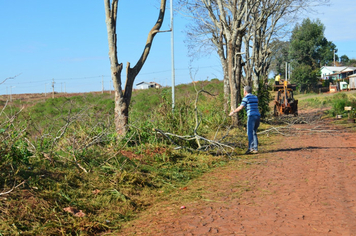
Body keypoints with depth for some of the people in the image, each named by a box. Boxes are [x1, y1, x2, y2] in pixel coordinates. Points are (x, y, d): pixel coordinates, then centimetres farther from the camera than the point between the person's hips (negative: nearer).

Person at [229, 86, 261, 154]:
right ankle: (255, 148, 8)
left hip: (251, 116, -7)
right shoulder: (255, 97, 19)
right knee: (254, 133, 13)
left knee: (250, 132, -11)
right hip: (258, 115, 7)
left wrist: (233, 112, 6)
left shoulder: (246, 98, -2)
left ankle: (251, 148, -23)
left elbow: (240, 107, -7)